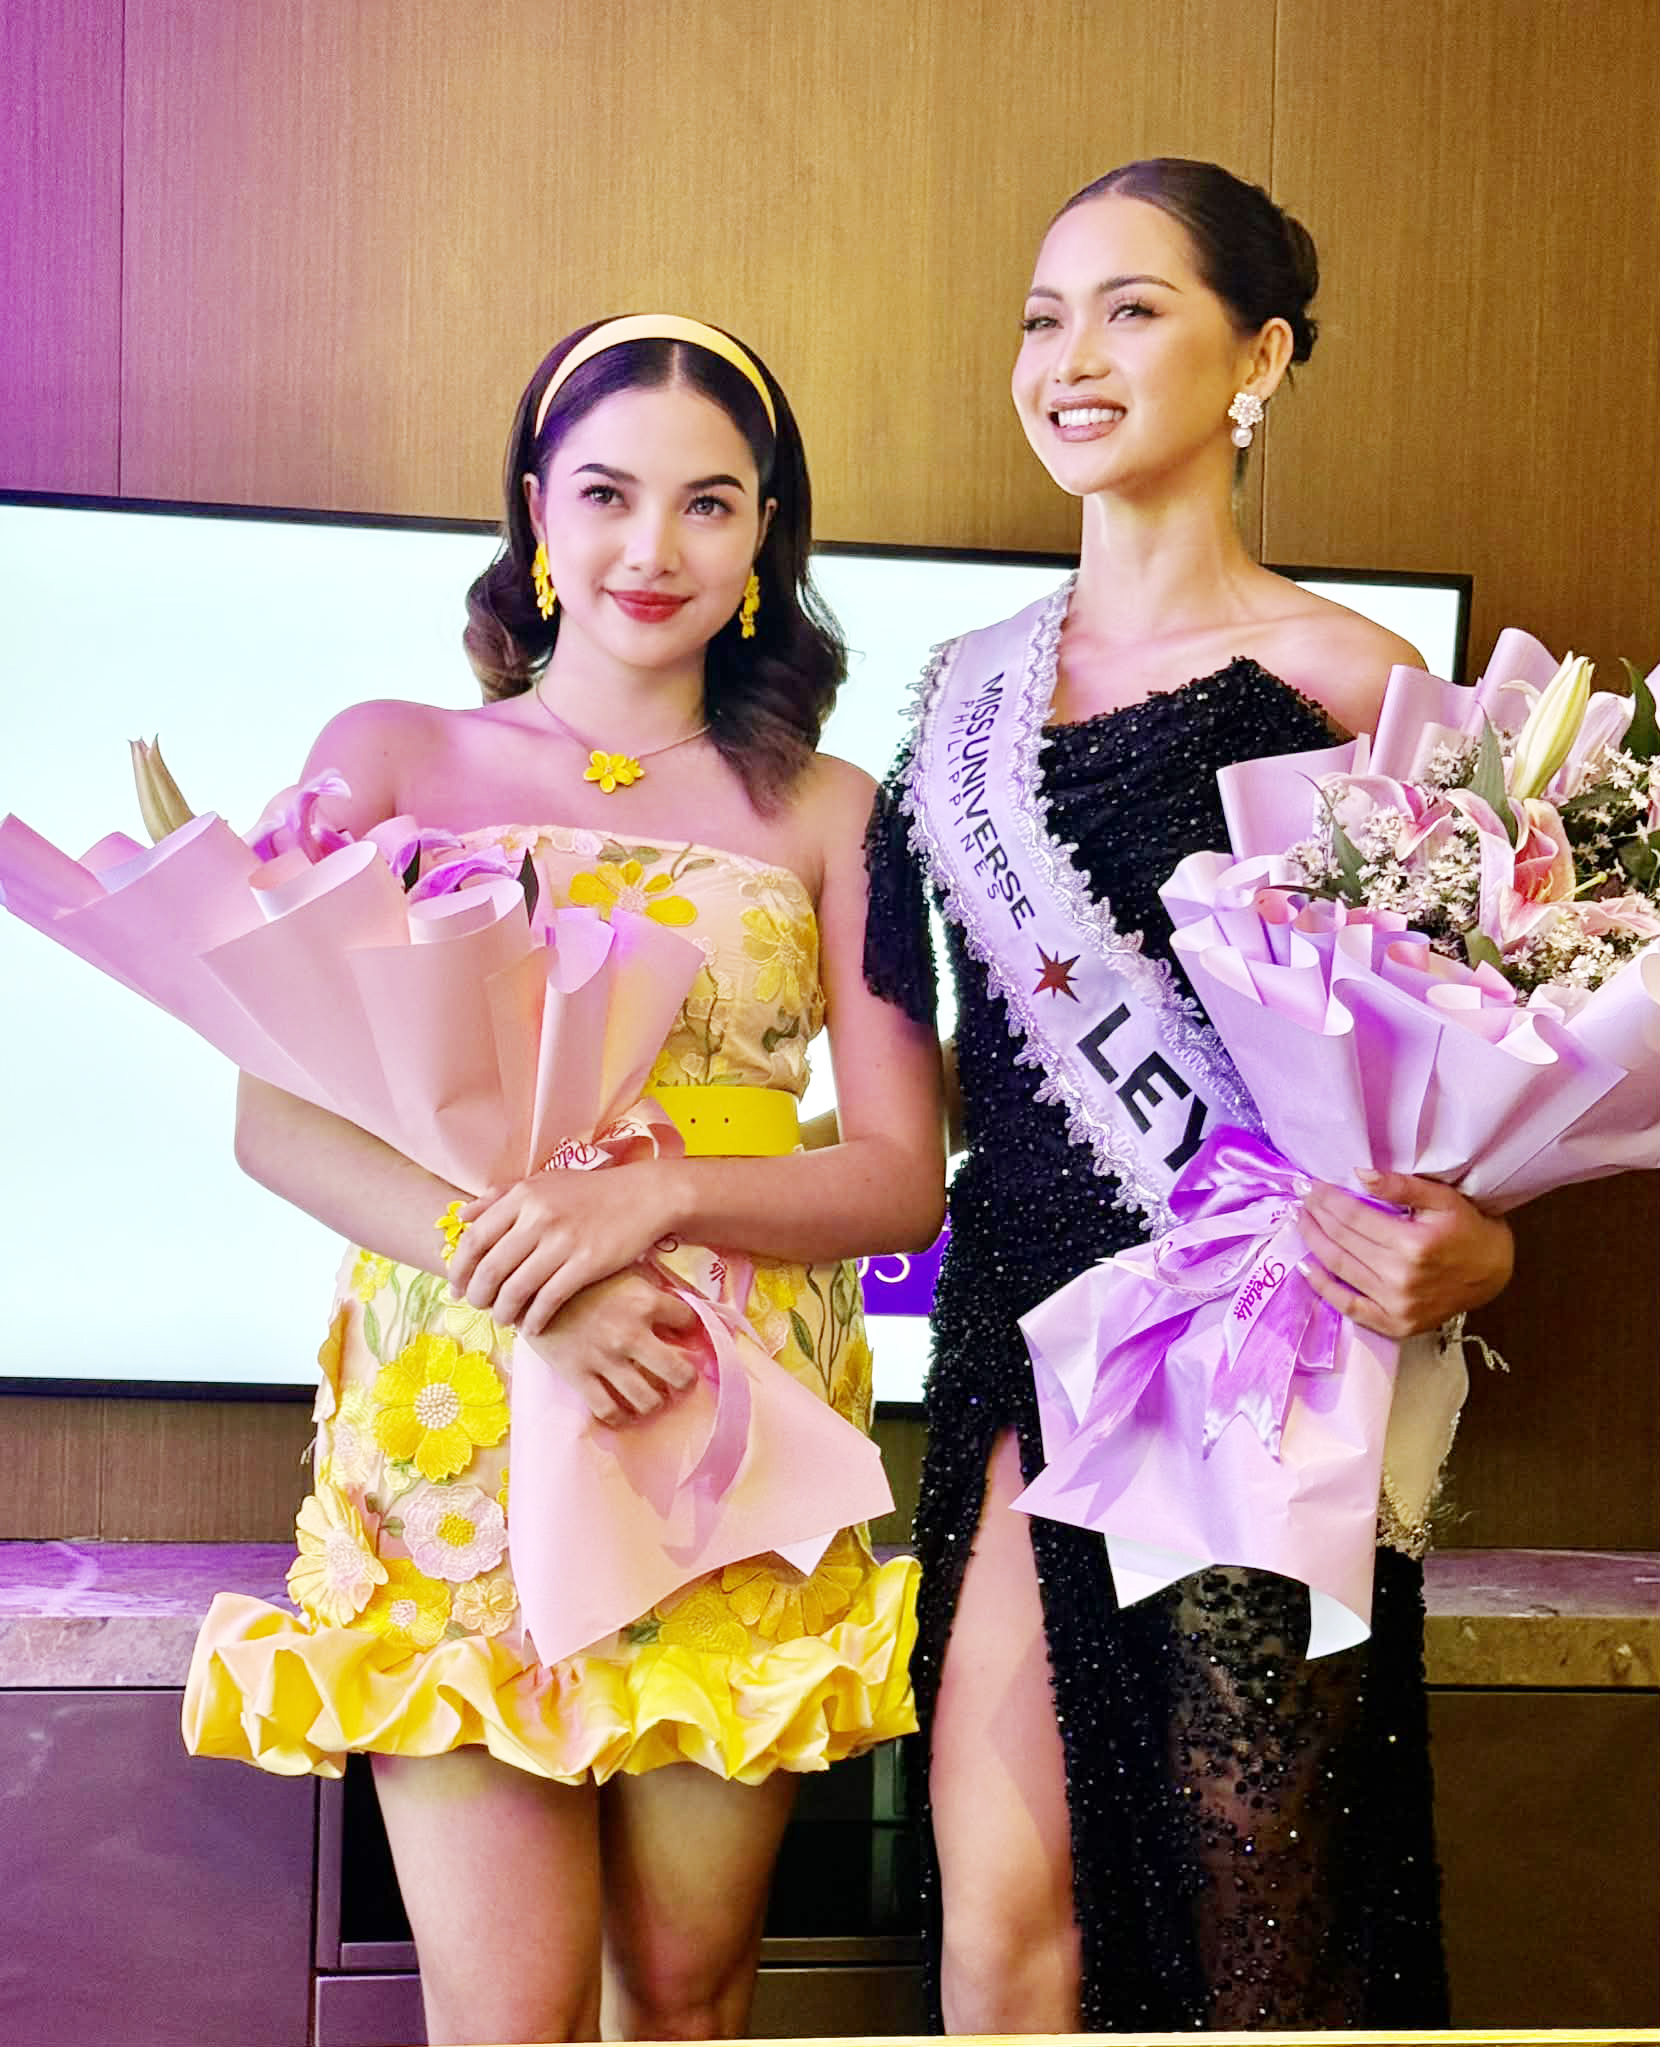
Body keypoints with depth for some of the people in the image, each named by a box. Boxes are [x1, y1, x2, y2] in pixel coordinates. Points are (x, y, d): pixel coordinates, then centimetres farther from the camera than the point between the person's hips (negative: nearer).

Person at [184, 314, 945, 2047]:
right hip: (454, 1423, -1)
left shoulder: (826, 811, 7)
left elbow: (903, 1177, 2)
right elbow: (276, 1118, -2)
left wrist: (651, 1196, -17)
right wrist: (524, 1279, -18)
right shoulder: (392, 760, 7)